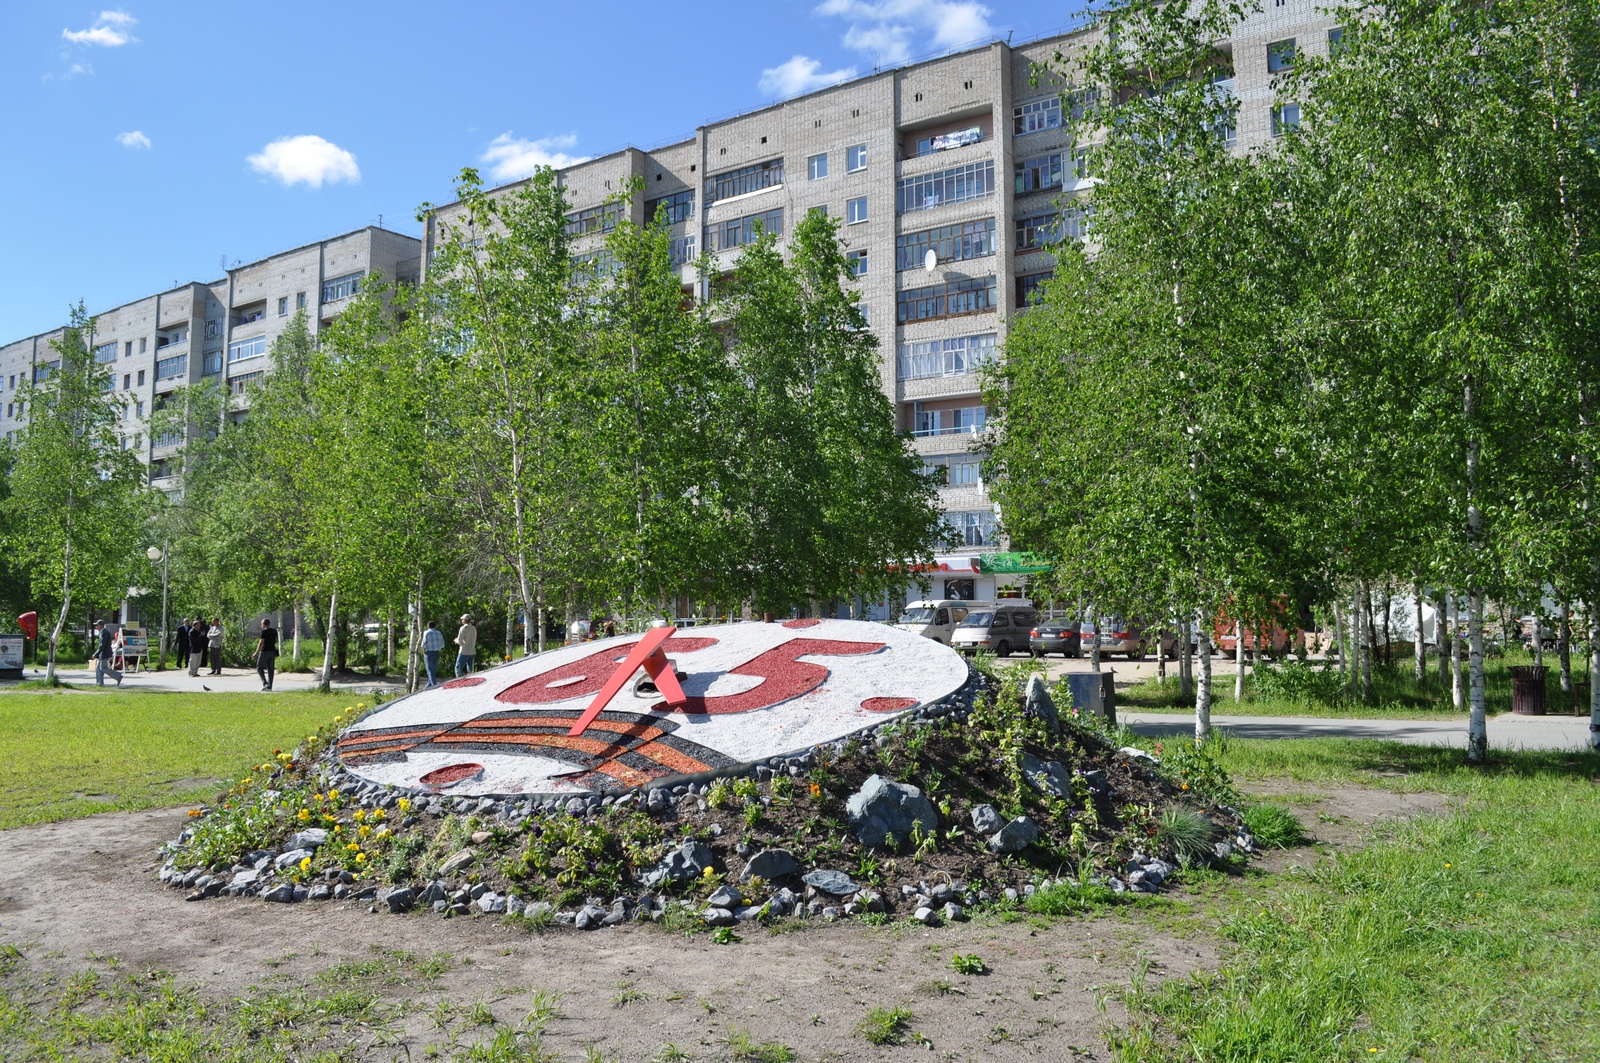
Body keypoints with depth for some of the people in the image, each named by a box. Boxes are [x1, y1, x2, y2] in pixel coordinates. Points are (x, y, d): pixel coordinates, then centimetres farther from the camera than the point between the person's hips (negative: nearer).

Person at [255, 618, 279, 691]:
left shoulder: (264, 631, -11)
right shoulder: (275, 632, 10)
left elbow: (261, 642, -16)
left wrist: (256, 653, -14)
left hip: (265, 651, -6)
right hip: (273, 651, 7)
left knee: (259, 668, 3)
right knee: (270, 669, 7)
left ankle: (265, 683, -12)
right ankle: (269, 686, 6)